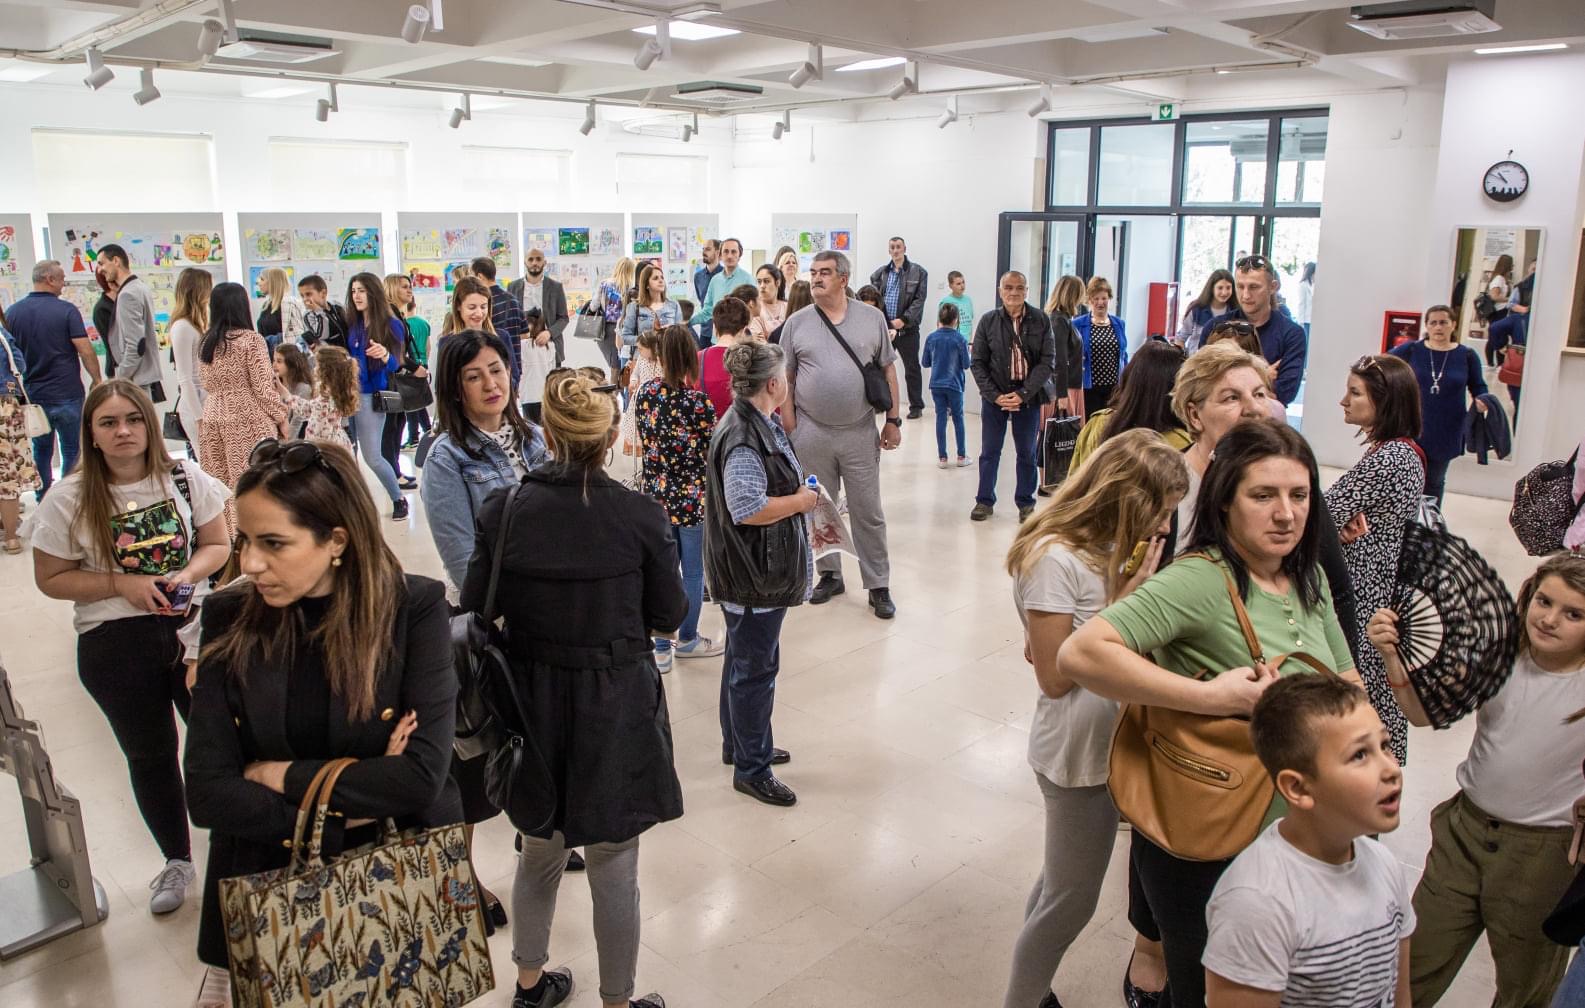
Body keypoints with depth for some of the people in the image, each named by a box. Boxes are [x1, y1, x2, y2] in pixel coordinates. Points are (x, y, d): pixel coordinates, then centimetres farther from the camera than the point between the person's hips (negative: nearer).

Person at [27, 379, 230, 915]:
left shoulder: (185, 478, -4)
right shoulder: (69, 499, -7)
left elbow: (217, 544, 5)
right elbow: (51, 579, -2)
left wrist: (188, 574, -15)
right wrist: (122, 584, -16)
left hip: (193, 625, 1)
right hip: (115, 644, 0)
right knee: (150, 753, 14)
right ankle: (176, 860, 34)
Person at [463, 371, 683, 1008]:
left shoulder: (502, 512, -11)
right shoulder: (641, 517, -16)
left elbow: (475, 610, -3)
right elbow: (668, 617, -6)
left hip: (532, 705, 3)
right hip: (615, 711, -3)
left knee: (538, 849, 24)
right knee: (614, 867, 11)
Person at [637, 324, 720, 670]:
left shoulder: (645, 393, -5)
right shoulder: (700, 403, -18)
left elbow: (646, 440, 7)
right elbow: (714, 454, -10)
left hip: (657, 494, 4)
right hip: (693, 496, -4)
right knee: (693, 572, 13)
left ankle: (661, 648, 19)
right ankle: (687, 639, 29)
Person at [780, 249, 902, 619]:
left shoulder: (872, 318, 2)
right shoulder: (797, 322, 2)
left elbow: (888, 369, 6)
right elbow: (786, 378, 4)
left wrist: (892, 420, 2)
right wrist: (789, 427, -2)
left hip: (860, 433, -1)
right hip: (811, 433, 1)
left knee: (868, 512, 4)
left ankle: (878, 586, 14)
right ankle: (829, 575, 28)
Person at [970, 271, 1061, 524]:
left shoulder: (1041, 320, -2)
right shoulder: (988, 321, -1)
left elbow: (1048, 362, -5)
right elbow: (978, 363, -1)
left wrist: (1022, 394, -14)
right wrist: (995, 395, -12)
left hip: (1028, 396, 0)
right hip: (995, 396, 0)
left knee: (1027, 453, 8)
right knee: (989, 452, 7)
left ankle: (1026, 503, 22)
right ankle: (985, 501, 20)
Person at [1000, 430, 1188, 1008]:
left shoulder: (1105, 548, 2)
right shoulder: (1055, 559, -25)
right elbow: (1055, 676, -21)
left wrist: (1135, 591, -8)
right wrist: (1123, 603, -22)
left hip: (1112, 744, 8)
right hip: (1078, 757, -8)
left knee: (1061, 886, 22)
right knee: (1071, 901, 9)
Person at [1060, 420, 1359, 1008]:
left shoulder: (1309, 578, 1)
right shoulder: (1200, 580, -24)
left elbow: (1345, 681, 15)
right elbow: (1080, 654, -37)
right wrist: (1212, 698, -34)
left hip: (1287, 829, 7)